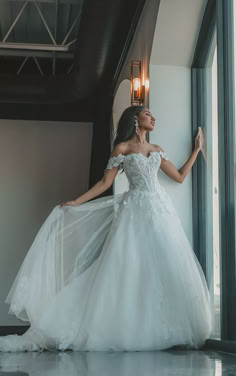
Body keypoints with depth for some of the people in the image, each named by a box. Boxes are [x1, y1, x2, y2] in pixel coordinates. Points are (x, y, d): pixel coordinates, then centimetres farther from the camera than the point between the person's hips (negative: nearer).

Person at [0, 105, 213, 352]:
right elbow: (105, 183, 3)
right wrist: (76, 202, -3)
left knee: (166, 271, -2)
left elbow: (179, 176, 20)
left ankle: (161, 332, 3)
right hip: (135, 211, -4)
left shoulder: (157, 150, 17)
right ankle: (125, 332, -2)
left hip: (161, 210, 5)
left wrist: (196, 149, 23)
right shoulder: (122, 148, 4)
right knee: (128, 270, -8)